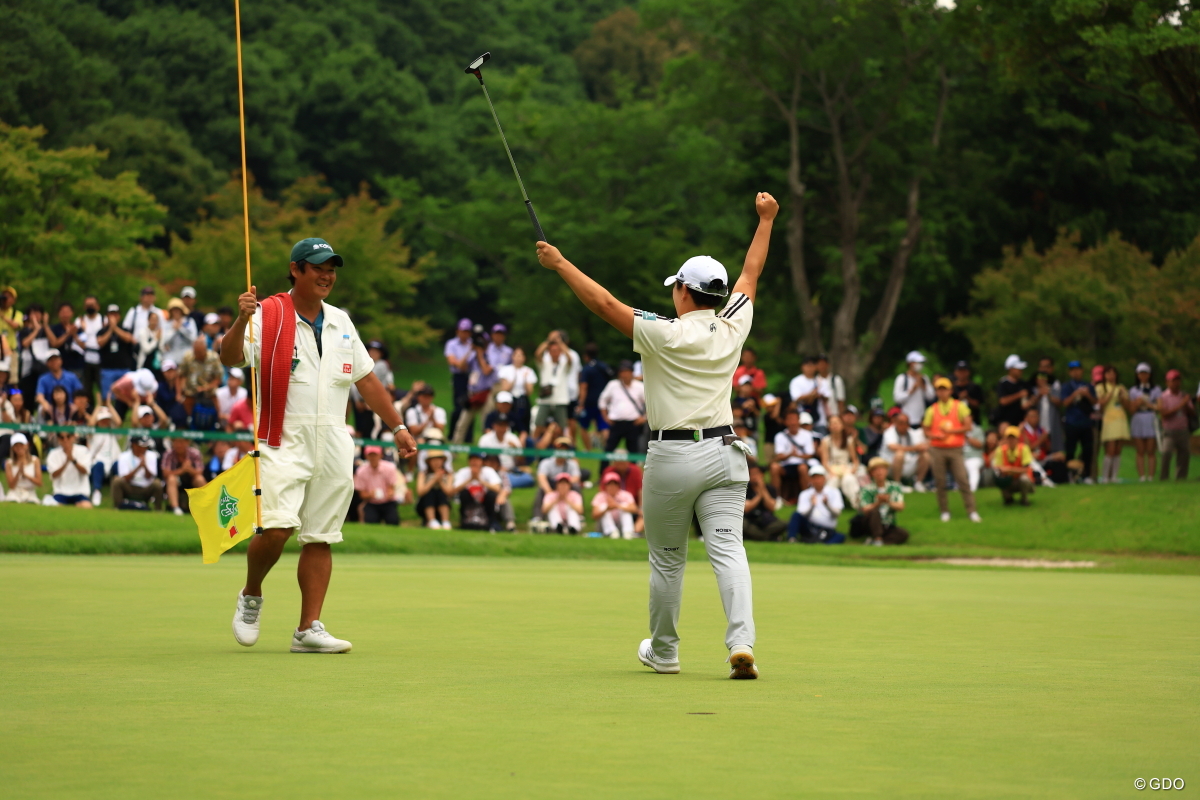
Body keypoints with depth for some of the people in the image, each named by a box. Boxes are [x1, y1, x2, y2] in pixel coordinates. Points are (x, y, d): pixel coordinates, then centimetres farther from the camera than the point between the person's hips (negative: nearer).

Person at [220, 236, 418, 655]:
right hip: (284, 443, -5)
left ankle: (309, 628, 5)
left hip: (334, 445, 5)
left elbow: (367, 379, 21)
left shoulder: (340, 322, 15)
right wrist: (241, 321, -35)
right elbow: (230, 358, -17)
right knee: (277, 526, -20)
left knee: (320, 538, 2)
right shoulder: (267, 316, -3)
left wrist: (397, 426, 17)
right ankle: (251, 597, 6)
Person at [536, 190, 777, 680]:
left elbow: (605, 303, -8)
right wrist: (765, 220, 31)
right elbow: (751, 274, 18)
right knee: (728, 550, -5)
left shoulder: (665, 335, -11)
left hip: (671, 456, -3)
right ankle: (742, 643, -21)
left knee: (667, 560, 10)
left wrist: (560, 263, 1)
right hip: (722, 452, 3)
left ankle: (663, 652, 21)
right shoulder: (733, 328, 3)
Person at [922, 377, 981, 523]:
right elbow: (926, 432, 8)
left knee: (963, 480, -9)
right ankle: (944, 512, 11)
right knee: (940, 482, 1)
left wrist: (950, 431, -10)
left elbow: (968, 426, -2)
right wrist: (937, 436, -12)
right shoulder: (932, 410, 9)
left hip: (955, 450, -2)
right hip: (937, 449, 2)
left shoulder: (959, 406, 5)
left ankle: (971, 511, -9)